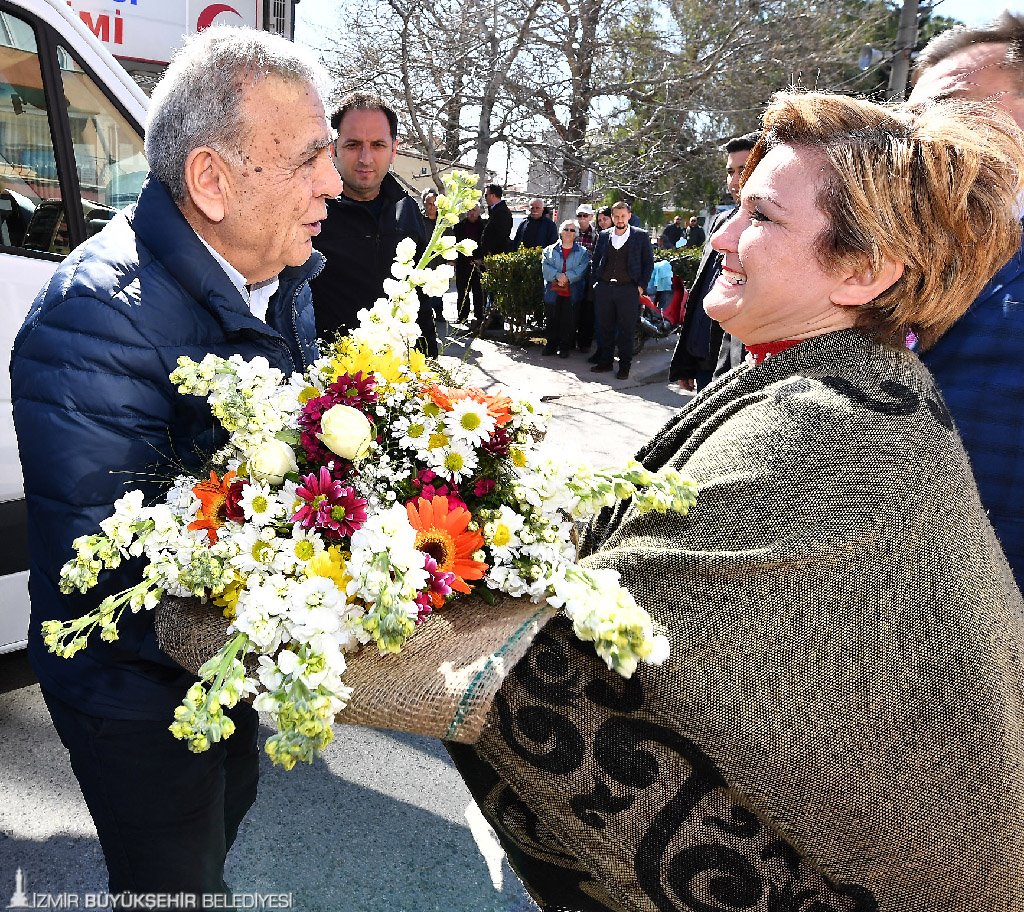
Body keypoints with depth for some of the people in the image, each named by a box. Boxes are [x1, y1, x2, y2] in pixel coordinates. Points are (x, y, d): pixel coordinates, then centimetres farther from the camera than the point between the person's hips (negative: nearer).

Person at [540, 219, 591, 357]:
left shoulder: (582, 253, 8)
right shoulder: (550, 250, 11)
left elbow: (581, 269, -6)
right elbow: (545, 267, -2)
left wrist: (567, 277, -19)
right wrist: (557, 276, -18)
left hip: (571, 294, -1)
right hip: (552, 292, 1)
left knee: (568, 321, 1)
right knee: (551, 320, 4)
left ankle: (565, 346, 11)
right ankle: (551, 344, 17)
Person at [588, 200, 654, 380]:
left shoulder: (641, 236, 3)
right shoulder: (604, 236, 11)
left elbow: (649, 262, 4)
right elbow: (596, 260, 17)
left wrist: (641, 286, -3)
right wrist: (595, 282, 7)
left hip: (628, 289, -3)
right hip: (604, 288, 3)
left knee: (626, 330, 1)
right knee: (604, 328, 8)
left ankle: (624, 366, 10)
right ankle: (605, 361, 20)